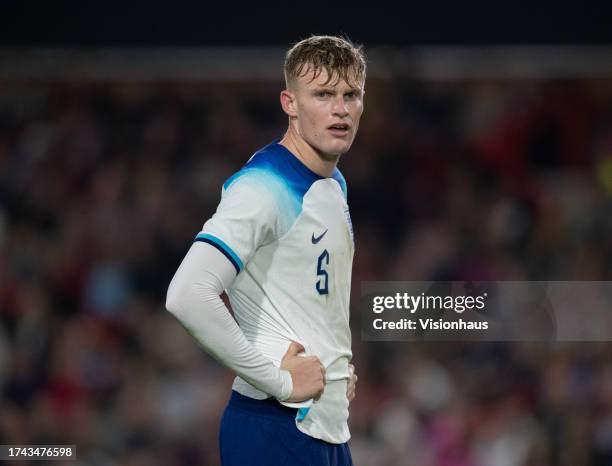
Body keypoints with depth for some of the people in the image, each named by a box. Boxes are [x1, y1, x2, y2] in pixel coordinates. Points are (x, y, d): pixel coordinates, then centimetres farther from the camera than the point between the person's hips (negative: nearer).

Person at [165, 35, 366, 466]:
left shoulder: (335, 185, 13)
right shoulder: (264, 188, -16)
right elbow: (187, 296, -28)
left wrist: (342, 365, 13)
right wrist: (277, 379, -21)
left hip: (330, 427, 9)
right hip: (276, 429, -9)